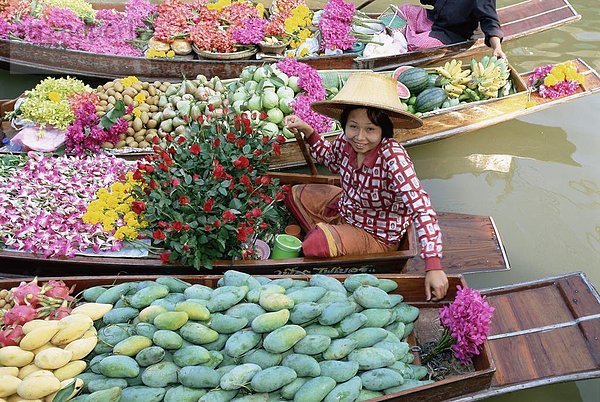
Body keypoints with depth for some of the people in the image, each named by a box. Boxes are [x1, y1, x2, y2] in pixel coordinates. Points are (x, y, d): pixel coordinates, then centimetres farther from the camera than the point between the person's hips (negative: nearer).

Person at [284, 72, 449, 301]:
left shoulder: (393, 156, -36)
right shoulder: (346, 141, -15)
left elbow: (421, 209, -40)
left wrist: (433, 266, -46)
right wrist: (307, 131, -1)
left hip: (376, 235, -7)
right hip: (346, 209, 7)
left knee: (315, 246, -27)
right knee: (296, 195, 14)